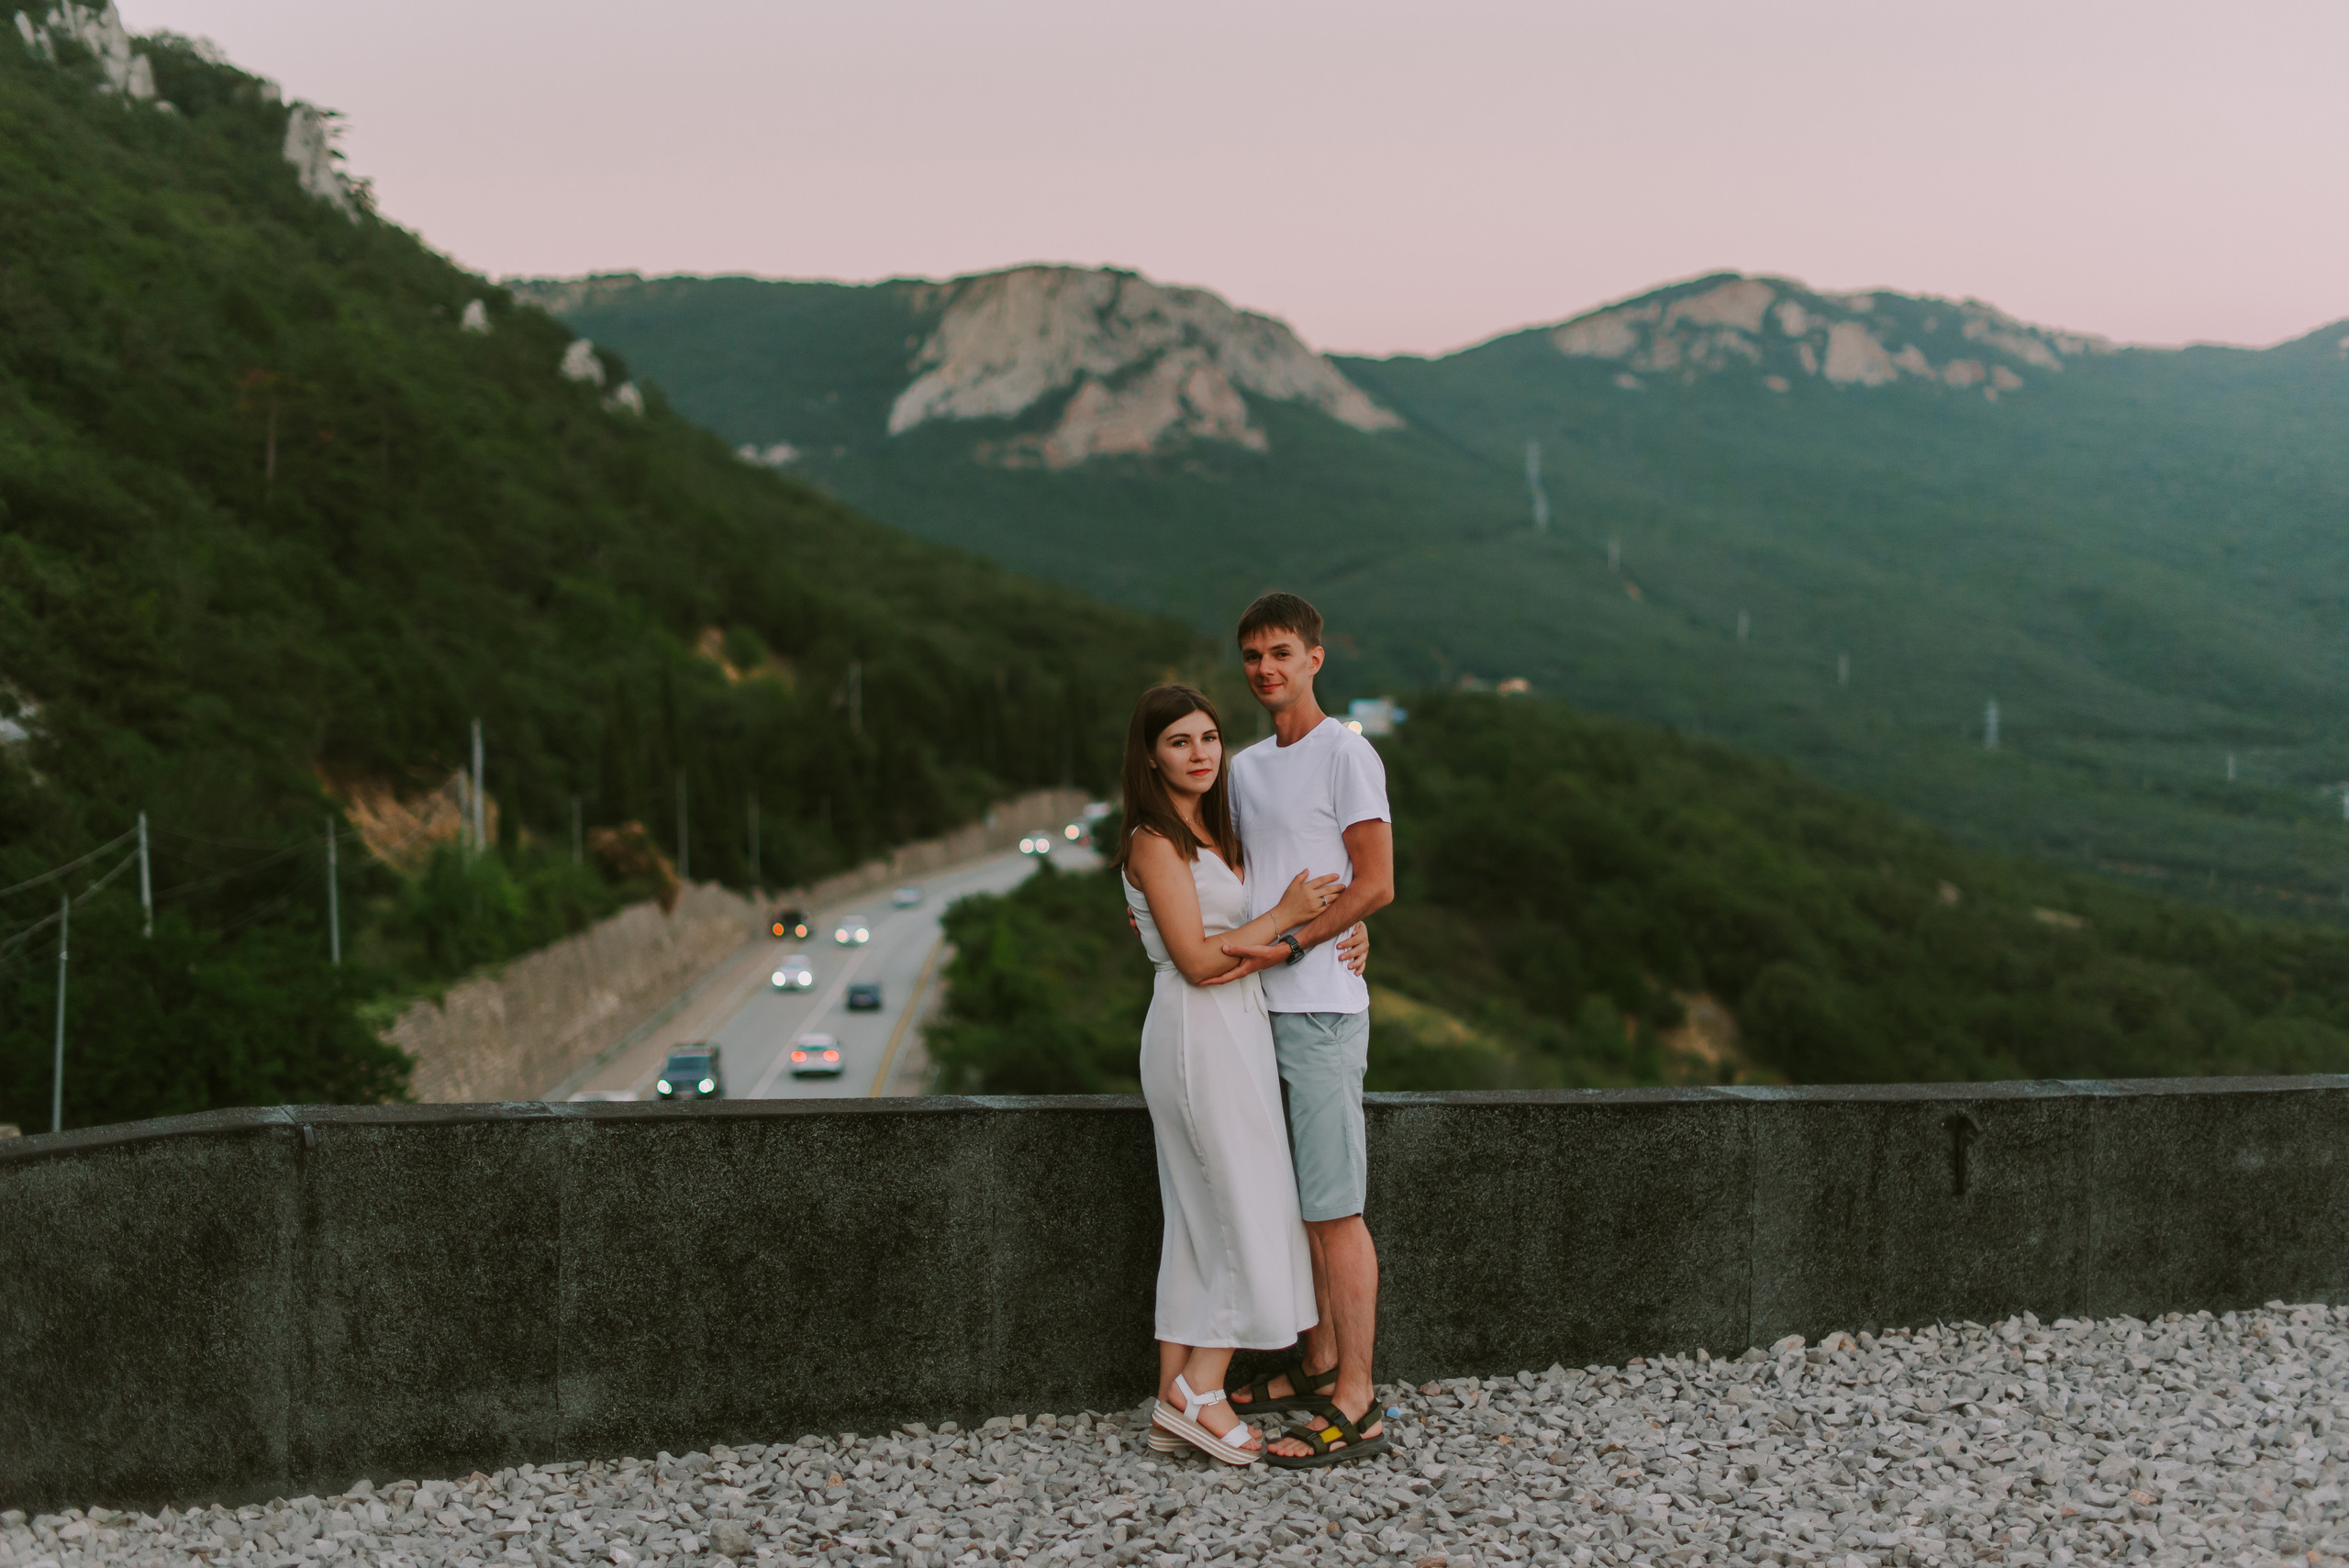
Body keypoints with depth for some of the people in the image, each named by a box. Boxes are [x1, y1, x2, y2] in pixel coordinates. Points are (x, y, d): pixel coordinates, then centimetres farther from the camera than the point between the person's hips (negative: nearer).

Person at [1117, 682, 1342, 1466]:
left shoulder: (1209, 834, 16)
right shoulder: (1155, 842, -11)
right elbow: (1198, 959, -17)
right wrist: (1285, 915, -10)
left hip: (1234, 1033, 9)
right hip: (1199, 1038, -9)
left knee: (1200, 1220, 8)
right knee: (1254, 1212, -7)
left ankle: (1175, 1400, 11)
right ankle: (1200, 1390, -2)